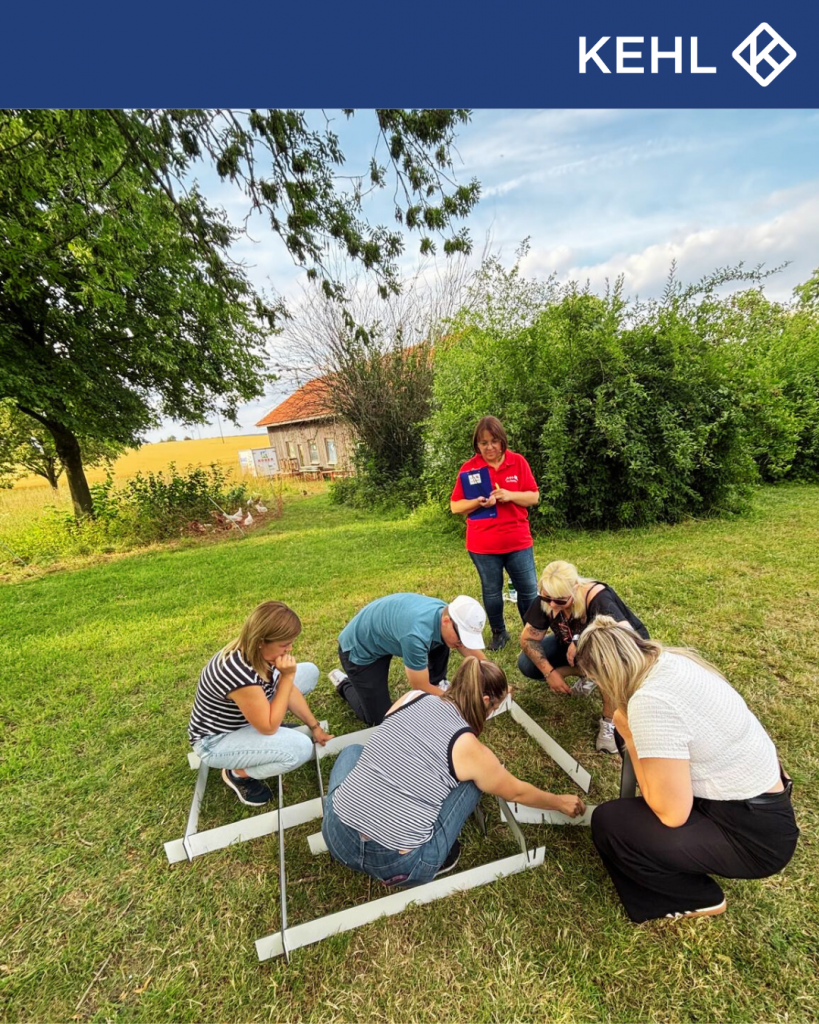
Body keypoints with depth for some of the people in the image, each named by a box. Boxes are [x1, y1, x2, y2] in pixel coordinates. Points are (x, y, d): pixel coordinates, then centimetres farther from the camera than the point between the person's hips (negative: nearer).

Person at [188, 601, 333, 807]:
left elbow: (289, 690, -1)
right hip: (216, 741, -7)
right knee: (301, 748, -27)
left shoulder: (258, 652, -15)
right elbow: (269, 727, -27)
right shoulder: (240, 674, -40)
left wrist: (315, 727, 1)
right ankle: (238, 774, -2)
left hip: (244, 716, 8)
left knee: (309, 671, 0)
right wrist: (287, 676, -31)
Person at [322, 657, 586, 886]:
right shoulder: (469, 748, -9)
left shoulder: (411, 698, 1)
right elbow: (517, 792, 13)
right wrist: (561, 803, 31)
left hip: (337, 836, 3)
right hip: (397, 866, -2)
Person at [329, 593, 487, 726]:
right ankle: (344, 684, 23)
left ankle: (436, 684, 13)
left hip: (385, 633, 6)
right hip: (359, 649, -6)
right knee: (381, 718, 1)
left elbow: (477, 657, -3)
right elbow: (420, 687, -23)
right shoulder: (416, 635, -40)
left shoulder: (446, 612, -17)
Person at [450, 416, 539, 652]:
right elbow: (455, 506, -4)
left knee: (529, 590, 10)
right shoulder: (469, 468, -5)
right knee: (491, 592, 13)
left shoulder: (518, 462, -1)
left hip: (518, 541, 1)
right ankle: (499, 633, 34)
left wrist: (510, 495, -17)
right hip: (482, 545, -1)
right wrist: (478, 502, -22)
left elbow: (534, 497, 0)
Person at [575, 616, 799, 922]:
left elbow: (672, 813, -24)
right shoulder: (670, 659, -7)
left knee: (608, 823, -7)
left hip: (753, 834, -8)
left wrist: (628, 736, -18)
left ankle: (699, 898, 14)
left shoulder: (649, 702, -33)